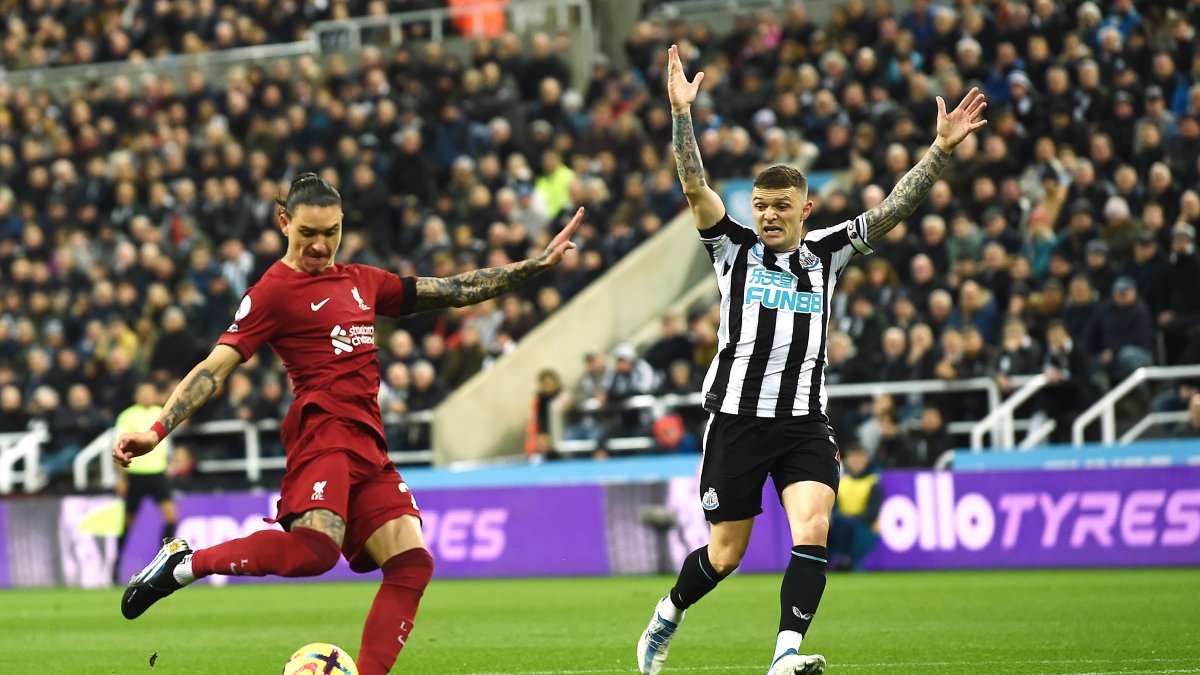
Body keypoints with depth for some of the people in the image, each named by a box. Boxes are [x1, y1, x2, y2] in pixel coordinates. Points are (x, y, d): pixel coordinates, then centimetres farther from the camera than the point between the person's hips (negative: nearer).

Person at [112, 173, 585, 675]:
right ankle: (185, 562, -18)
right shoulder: (275, 291, 1)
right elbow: (216, 367, -5)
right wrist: (157, 431, -15)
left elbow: (453, 291, 26)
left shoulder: (363, 281, 21)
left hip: (368, 447, 8)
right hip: (323, 429, -8)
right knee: (317, 547, -31)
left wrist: (537, 264, 24)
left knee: (411, 562, -8)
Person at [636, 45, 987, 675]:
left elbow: (893, 208, 7)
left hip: (805, 423, 2)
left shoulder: (825, 252, 11)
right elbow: (695, 187, -8)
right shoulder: (734, 247, 5)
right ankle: (668, 615, 34)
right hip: (737, 416, -2)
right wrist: (681, 113, -20)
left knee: (813, 529, -20)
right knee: (726, 554, 5)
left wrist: (941, 148, -2)